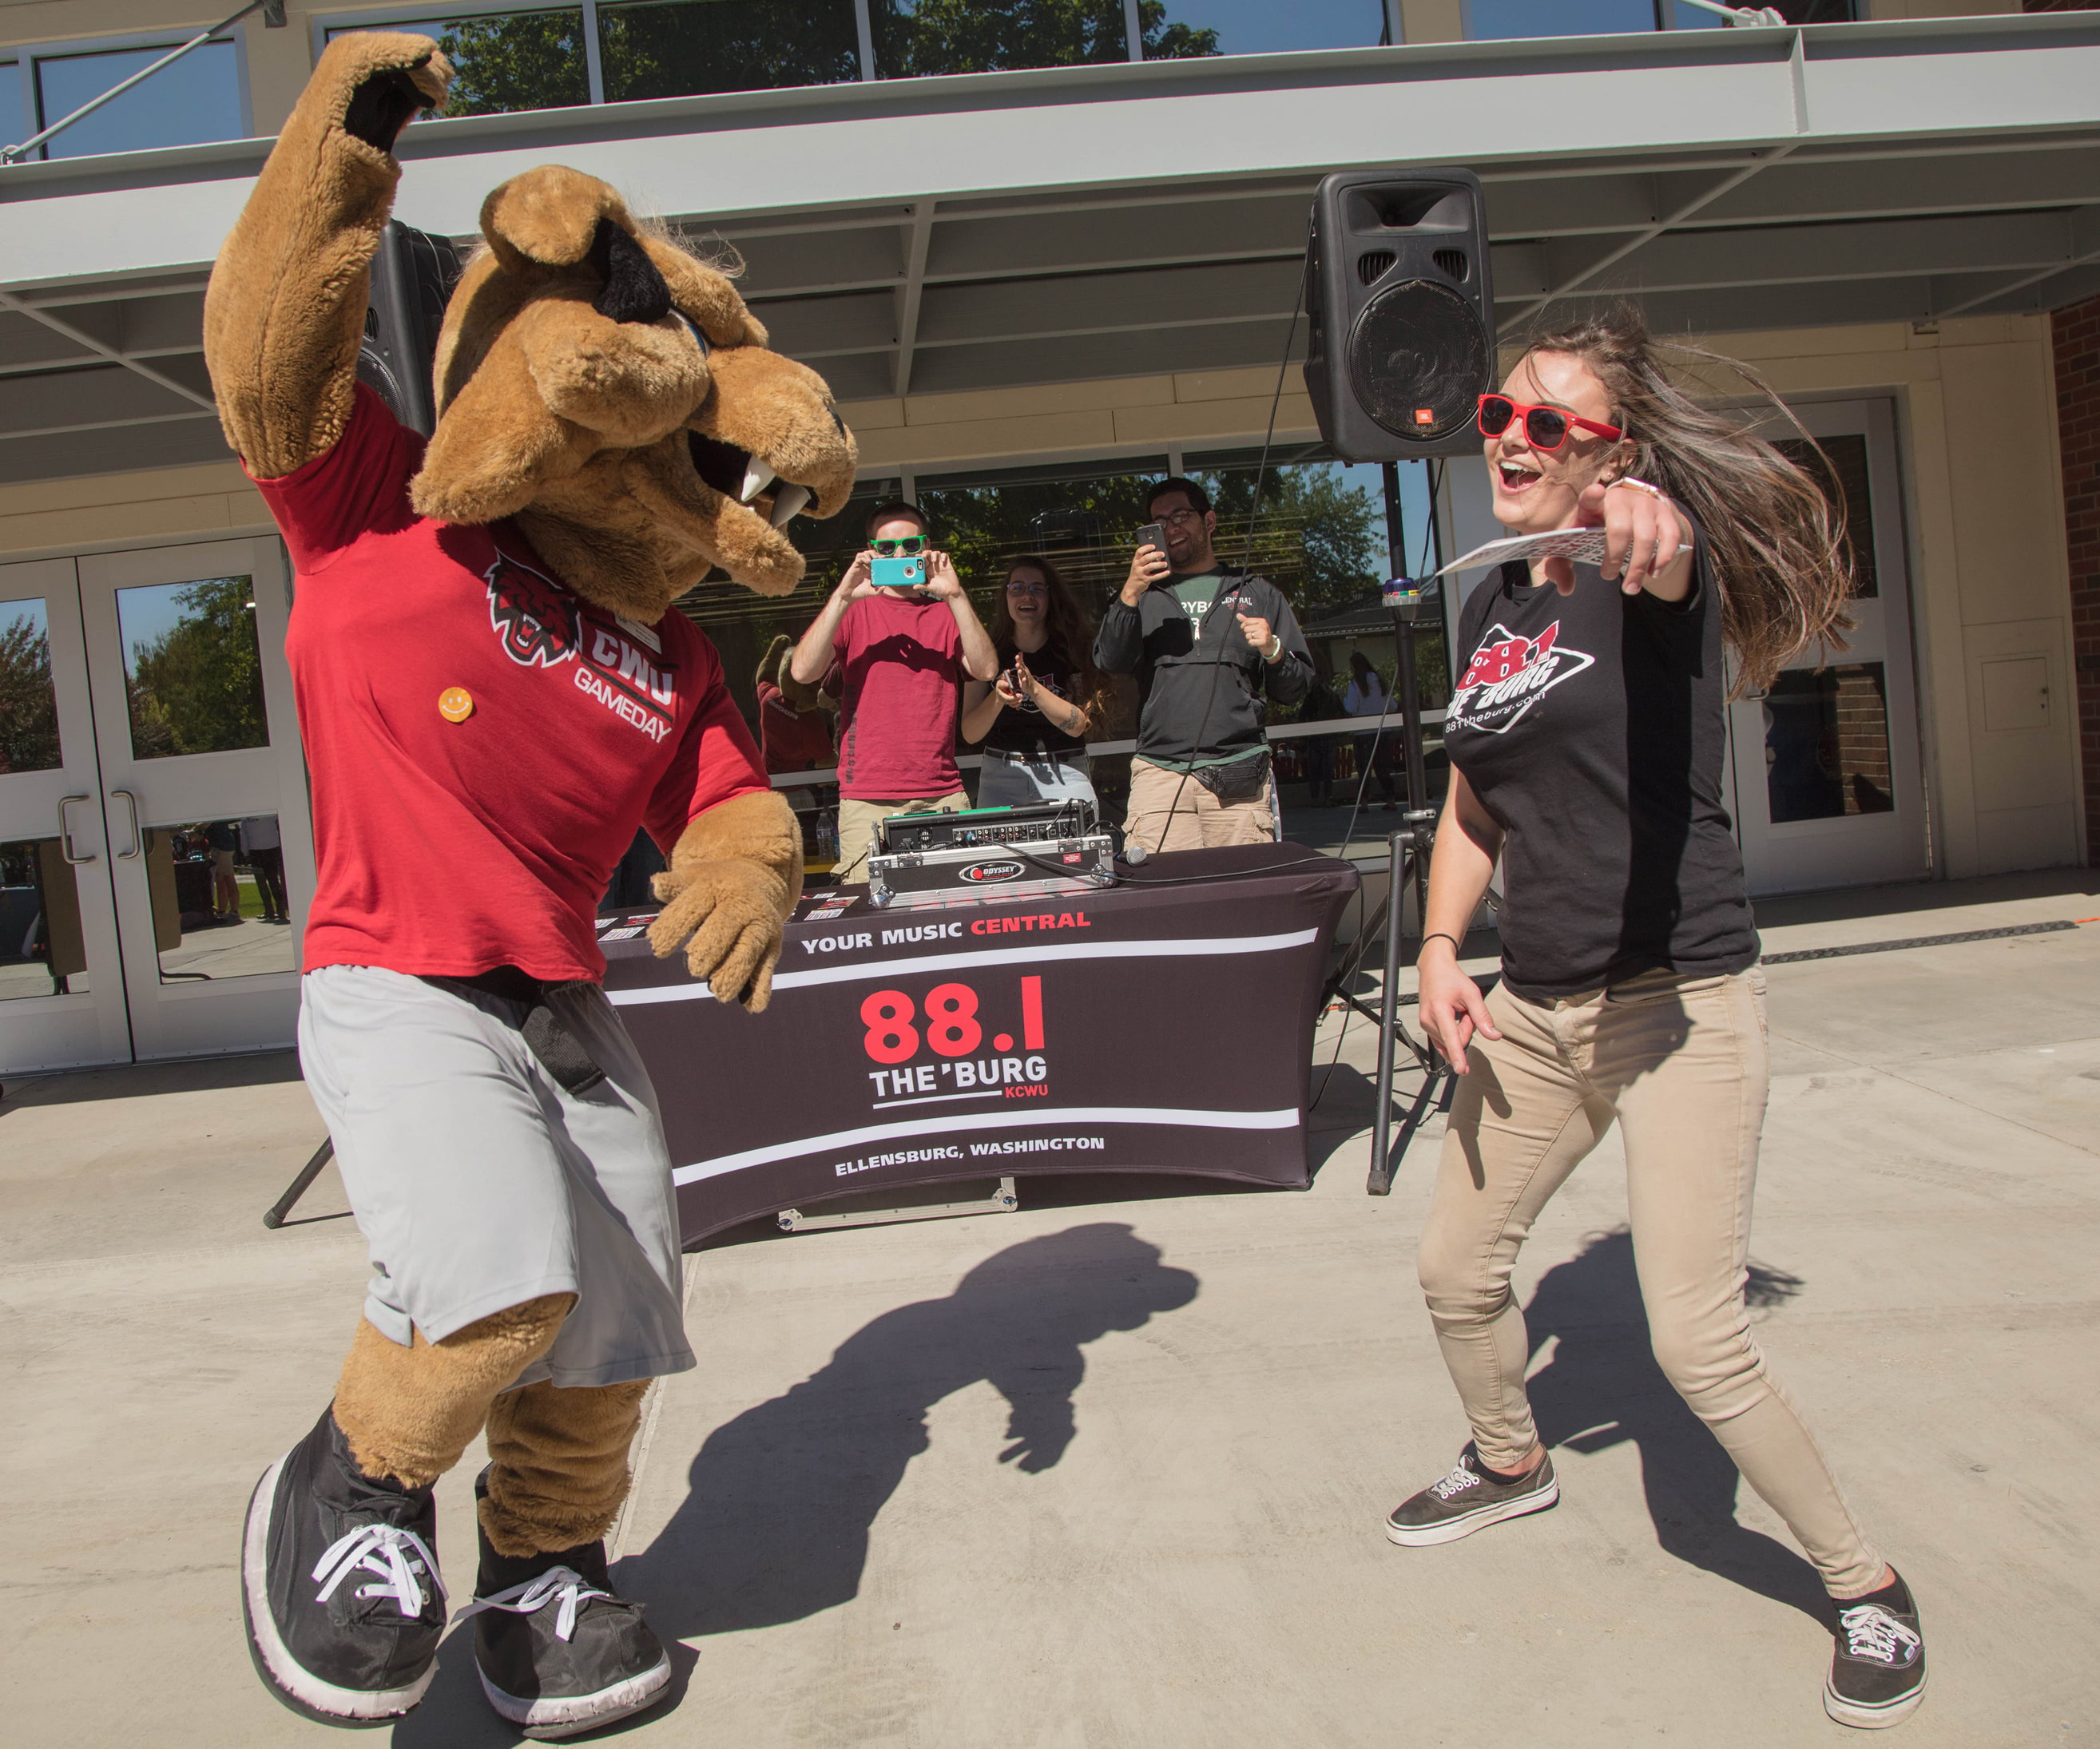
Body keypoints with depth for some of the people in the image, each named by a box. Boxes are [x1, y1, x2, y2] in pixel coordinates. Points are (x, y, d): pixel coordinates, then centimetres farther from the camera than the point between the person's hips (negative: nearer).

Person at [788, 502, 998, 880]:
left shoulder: (945, 614, 16)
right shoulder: (852, 612, 11)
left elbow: (985, 670, -2)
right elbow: (802, 672, -5)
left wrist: (955, 596, -10)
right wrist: (843, 596, -10)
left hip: (944, 799, 2)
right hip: (866, 802, -1)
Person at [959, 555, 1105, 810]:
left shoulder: (1072, 650, 4)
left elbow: (1077, 725, -7)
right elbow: (969, 733, -1)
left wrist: (1033, 688, -20)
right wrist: (997, 698, -19)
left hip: (1064, 777, 0)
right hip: (999, 777, 1)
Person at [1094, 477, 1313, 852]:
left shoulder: (1257, 593, 19)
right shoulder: (1145, 595, 20)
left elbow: (1294, 689, 16)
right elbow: (1110, 662, 2)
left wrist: (1273, 651, -4)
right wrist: (1130, 595, -11)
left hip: (1240, 775, 0)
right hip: (1160, 773, 0)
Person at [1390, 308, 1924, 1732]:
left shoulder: (1654, 571, -11)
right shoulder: (1489, 610, 9)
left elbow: (1670, 564, -38)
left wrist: (1646, 507, -61)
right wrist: (1440, 949, 2)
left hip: (1679, 1004, -7)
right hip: (1535, 1010, 7)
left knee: (1697, 1339, -9)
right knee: (1456, 1270, 18)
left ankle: (1869, 1586, 16)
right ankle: (1513, 1464, 48)